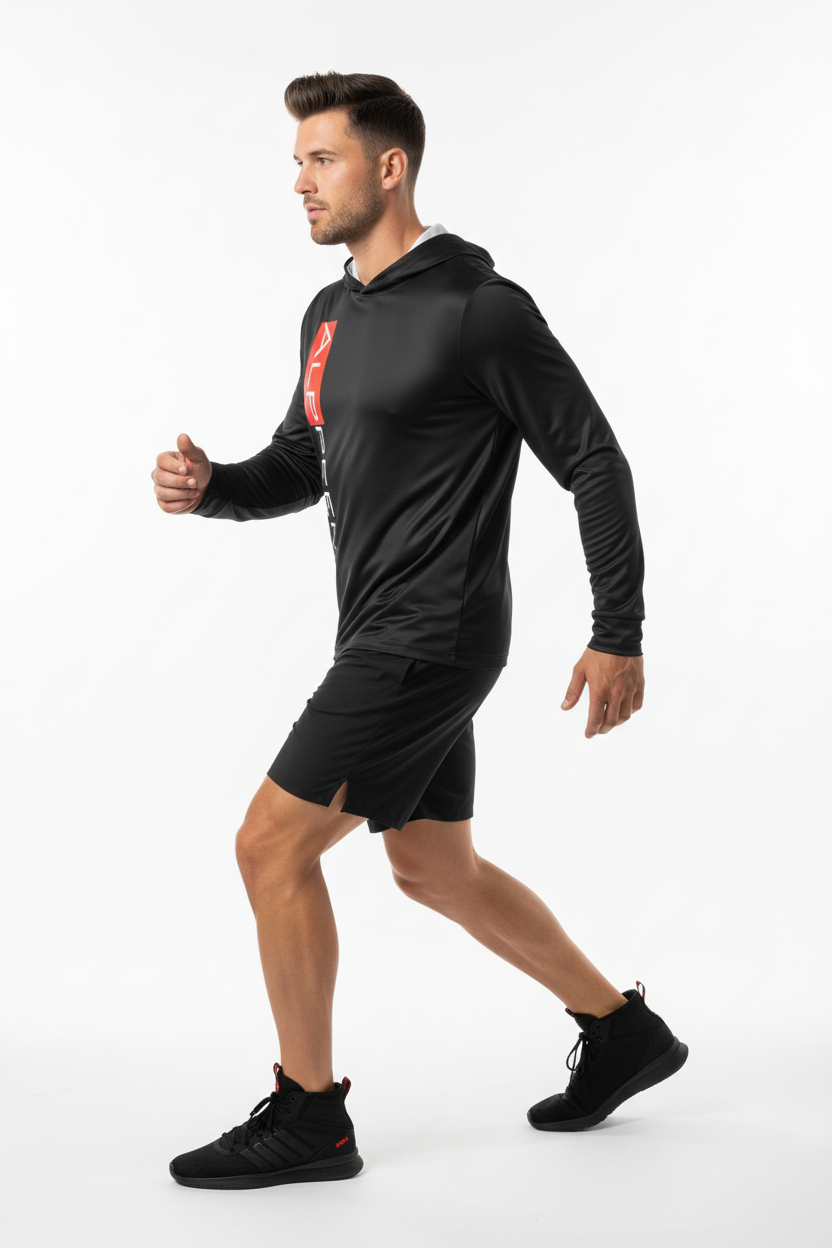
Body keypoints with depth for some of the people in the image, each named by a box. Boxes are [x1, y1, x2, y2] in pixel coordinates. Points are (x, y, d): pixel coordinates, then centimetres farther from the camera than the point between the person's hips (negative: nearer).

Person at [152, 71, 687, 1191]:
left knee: (273, 843, -8)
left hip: (430, 638, -9)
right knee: (435, 869, 18)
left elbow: (594, 463, -11)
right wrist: (209, 485, -1)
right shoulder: (331, 314, 12)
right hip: (382, 635, 9)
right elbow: (299, 467, 20)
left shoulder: (482, 309, -14)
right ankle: (624, 1033, 34)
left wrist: (619, 636, -13)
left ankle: (308, 1114, 8)